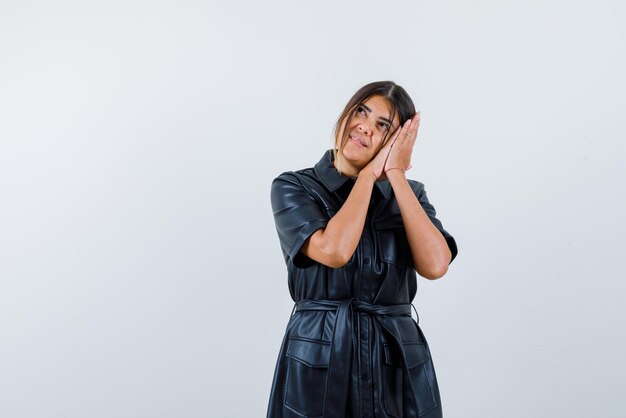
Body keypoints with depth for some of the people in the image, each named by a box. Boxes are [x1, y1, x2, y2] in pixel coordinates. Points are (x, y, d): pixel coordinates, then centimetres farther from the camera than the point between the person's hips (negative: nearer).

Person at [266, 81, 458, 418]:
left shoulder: (409, 193, 5)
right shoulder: (292, 187, -4)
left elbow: (435, 265, -14)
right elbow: (334, 251, -22)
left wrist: (395, 173, -10)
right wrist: (370, 172, -11)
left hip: (399, 363, 3)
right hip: (319, 362, -2)